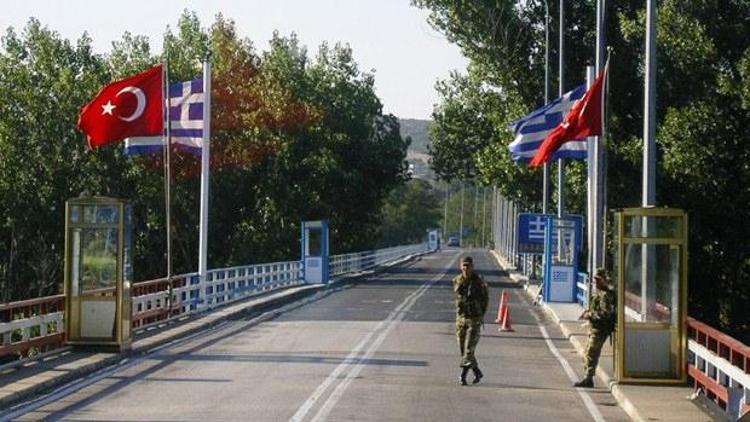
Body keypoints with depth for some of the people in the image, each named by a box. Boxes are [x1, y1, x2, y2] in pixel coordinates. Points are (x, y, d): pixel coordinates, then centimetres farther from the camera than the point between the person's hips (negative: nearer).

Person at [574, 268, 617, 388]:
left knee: (591, 354, -9)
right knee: (587, 354, 14)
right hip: (594, 328, 11)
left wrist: (589, 315, -17)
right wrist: (588, 312, 9)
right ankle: (587, 379, 20)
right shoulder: (599, 292, 15)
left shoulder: (605, 295, -18)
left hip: (600, 330, -11)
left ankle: (588, 379, -6)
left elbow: (605, 313, -24)